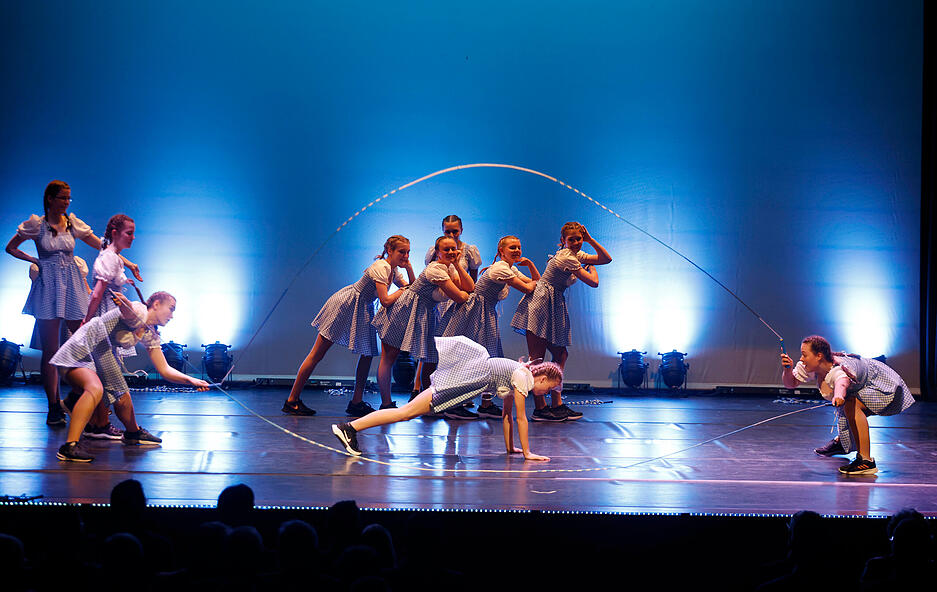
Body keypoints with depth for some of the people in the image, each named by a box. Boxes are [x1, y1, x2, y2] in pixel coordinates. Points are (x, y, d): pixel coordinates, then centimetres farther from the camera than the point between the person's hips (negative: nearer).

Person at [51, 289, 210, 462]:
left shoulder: (150, 336, 9)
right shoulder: (138, 311, -17)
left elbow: (164, 370, 10)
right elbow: (128, 309, -43)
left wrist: (190, 380, -4)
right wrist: (122, 301, -67)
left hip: (102, 358, 9)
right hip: (81, 349, -9)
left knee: (123, 398, 15)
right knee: (95, 389, -33)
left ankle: (133, 433, 47)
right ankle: (69, 447, -39)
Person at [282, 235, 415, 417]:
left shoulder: (394, 270, 6)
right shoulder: (380, 268, -22)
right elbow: (386, 301, -28)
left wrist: (410, 269, -7)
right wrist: (403, 290, -15)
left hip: (362, 311, 9)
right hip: (345, 305, -9)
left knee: (368, 354, 1)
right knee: (317, 353, -5)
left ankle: (356, 403, 8)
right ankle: (292, 401, -2)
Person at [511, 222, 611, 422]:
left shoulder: (577, 255, 16)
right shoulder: (567, 258, -14)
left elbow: (607, 259, 16)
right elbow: (593, 282, -12)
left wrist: (590, 240, 7)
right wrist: (591, 268, 10)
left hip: (554, 307, 10)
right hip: (540, 303, -10)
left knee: (560, 355, 7)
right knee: (537, 358, -8)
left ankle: (557, 405, 9)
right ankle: (540, 408, -10)